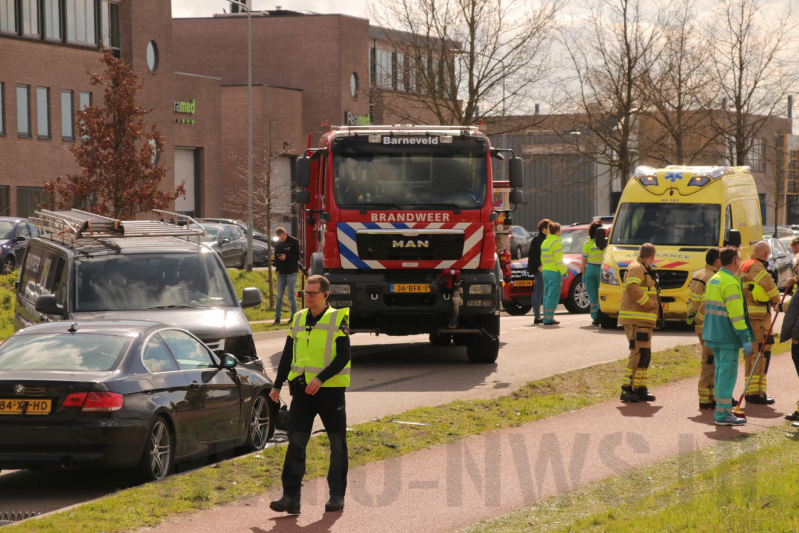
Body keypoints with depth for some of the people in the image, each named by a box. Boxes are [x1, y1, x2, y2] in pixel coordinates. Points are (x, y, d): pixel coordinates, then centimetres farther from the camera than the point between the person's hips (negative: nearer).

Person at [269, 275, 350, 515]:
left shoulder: (338, 319, -5)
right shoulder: (298, 319, 10)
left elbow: (343, 356, -12)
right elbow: (287, 355, 17)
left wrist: (320, 379, -22)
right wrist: (277, 385, 13)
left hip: (331, 389, -4)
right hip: (302, 389, 4)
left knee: (337, 444, 6)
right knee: (295, 441, -7)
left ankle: (337, 495, 17)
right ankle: (291, 497, -8)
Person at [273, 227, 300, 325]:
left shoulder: (294, 242, -5)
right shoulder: (278, 244, 9)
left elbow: (297, 257, -6)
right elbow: (276, 257, 14)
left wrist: (286, 257, -19)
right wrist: (277, 269, 1)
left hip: (291, 273, -5)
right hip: (281, 273, 5)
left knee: (291, 295, -4)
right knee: (279, 296, 4)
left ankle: (294, 317, 2)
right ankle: (277, 318, 7)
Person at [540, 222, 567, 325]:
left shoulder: (544, 242, 14)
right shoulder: (556, 243, -13)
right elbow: (558, 260, -16)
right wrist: (564, 271, -10)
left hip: (545, 271, 9)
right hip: (554, 272, -9)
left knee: (547, 295, 12)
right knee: (553, 296, -7)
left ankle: (547, 318, 13)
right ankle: (548, 319, -10)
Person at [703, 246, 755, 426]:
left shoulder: (713, 280, 13)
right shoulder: (731, 283, -16)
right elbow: (736, 314, -21)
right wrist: (746, 338, -19)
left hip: (714, 335, 9)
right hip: (728, 337, -9)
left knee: (721, 372, 15)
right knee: (728, 373, -6)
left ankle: (721, 410, 20)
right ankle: (723, 414, -5)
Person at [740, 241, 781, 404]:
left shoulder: (743, 266, 16)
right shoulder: (757, 267, -13)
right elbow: (769, 284, -24)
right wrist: (776, 301, -7)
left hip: (744, 315, 9)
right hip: (758, 317, -9)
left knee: (750, 354, 16)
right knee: (761, 353, -7)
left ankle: (749, 391, 20)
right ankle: (757, 392, -9)